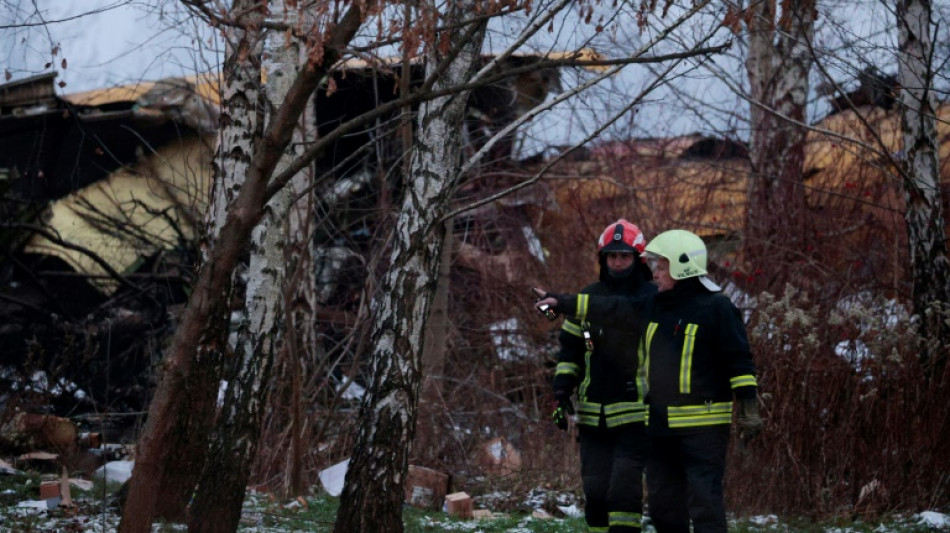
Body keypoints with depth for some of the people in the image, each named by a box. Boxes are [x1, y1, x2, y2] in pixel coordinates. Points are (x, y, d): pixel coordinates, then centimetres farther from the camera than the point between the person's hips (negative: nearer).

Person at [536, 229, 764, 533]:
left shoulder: (716, 307, -7)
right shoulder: (651, 307, 13)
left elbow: (739, 360, -9)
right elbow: (608, 310, 20)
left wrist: (748, 405, -14)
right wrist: (562, 303, 19)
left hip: (703, 425, -7)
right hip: (661, 425, 7)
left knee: (704, 497, -12)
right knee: (663, 501, 10)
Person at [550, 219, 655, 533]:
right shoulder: (588, 298, 11)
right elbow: (570, 350, 16)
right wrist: (562, 392, 5)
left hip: (635, 415, -4)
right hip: (593, 415, 4)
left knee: (624, 490, -11)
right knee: (595, 492, 6)